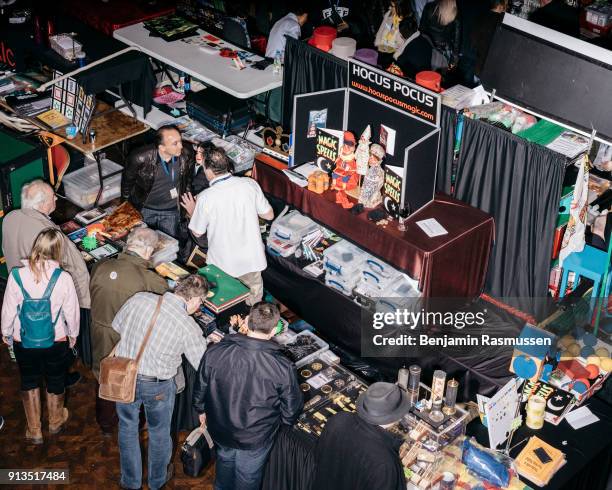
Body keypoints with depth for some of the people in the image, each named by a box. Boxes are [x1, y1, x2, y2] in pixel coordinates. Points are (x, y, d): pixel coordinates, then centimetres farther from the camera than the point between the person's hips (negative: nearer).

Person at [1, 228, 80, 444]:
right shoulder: (63, 278, -21)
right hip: (56, 341, 0)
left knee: (29, 382, 22)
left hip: (23, 341, 0)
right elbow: (71, 312, -9)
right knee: (55, 380, 23)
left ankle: (34, 430, 34)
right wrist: (73, 334, 10)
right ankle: (55, 421, 46)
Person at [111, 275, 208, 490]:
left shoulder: (139, 299, -14)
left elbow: (117, 326, 4)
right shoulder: (188, 327, -22)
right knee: (159, 432, 24)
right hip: (157, 387, -3)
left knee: (127, 427, 26)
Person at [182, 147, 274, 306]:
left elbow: (197, 232, -5)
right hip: (251, 258, 3)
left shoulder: (205, 198, -20)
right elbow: (269, 215, -1)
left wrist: (192, 212, 14)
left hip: (222, 264, -2)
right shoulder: (250, 184, -13)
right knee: (253, 304, 24)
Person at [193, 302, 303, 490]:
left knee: (225, 460, 33)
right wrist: (284, 421, 9)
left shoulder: (215, 352, -23)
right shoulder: (282, 367, -29)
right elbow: (291, 409, -14)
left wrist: (201, 409, 15)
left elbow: (200, 388, -5)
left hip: (219, 430, 3)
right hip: (255, 439, -3)